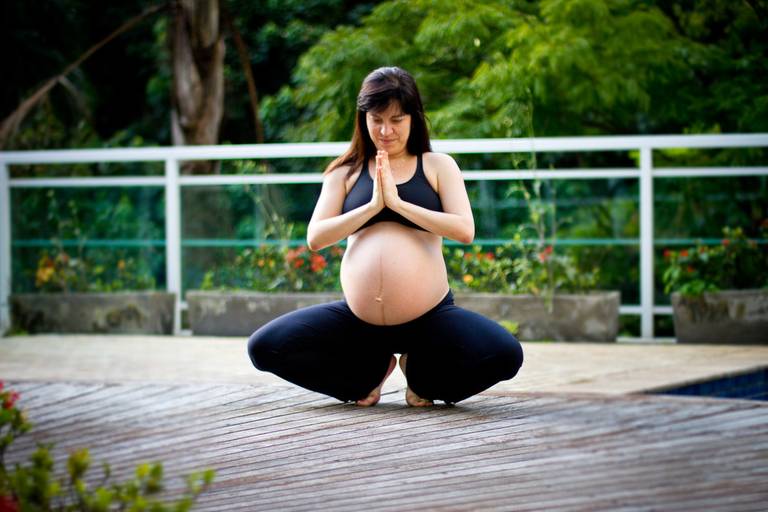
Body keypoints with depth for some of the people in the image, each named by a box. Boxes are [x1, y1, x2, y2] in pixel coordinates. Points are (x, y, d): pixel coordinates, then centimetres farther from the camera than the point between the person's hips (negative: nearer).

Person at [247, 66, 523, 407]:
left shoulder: (437, 166, 6)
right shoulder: (346, 172, 10)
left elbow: (464, 231, -8)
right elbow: (315, 238, -1)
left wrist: (397, 202, -13)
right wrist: (372, 206, -12)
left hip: (430, 318, -2)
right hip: (357, 320, 2)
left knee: (505, 355, -27)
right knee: (264, 347, -14)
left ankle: (422, 375, 6)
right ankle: (370, 371, 10)